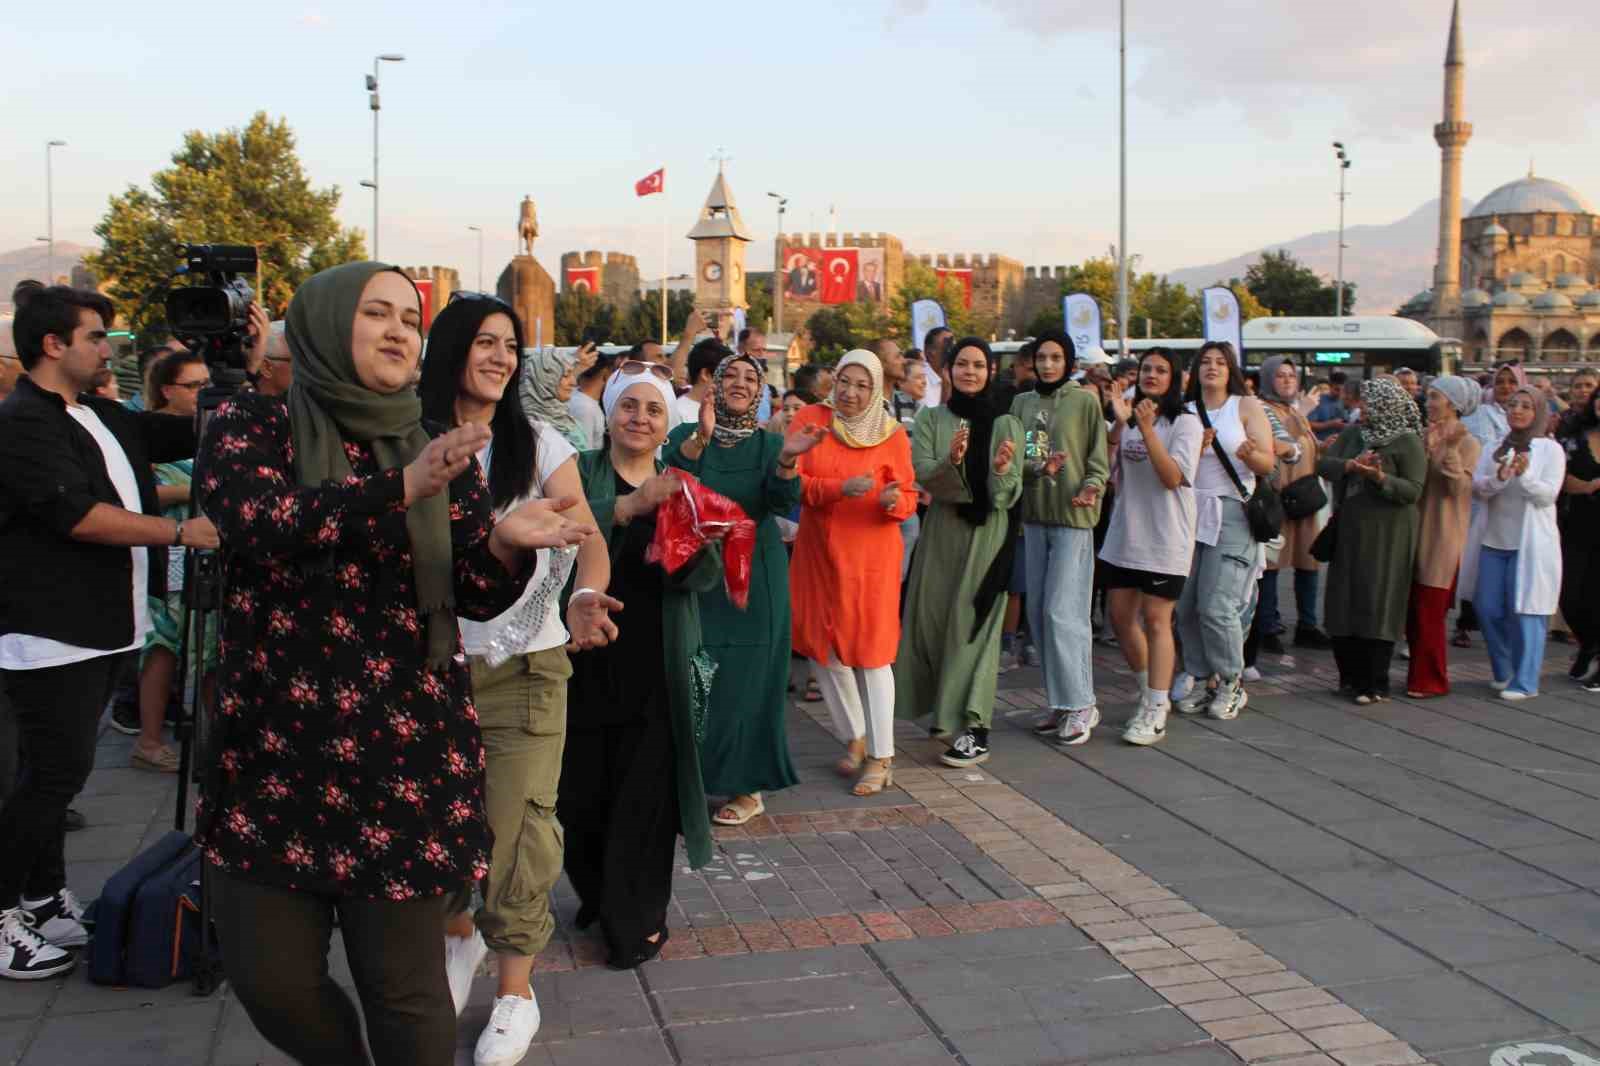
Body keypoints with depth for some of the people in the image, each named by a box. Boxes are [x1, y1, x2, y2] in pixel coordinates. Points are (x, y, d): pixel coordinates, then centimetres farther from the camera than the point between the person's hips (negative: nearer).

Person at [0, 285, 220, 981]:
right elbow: (78, 516, -21)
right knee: (56, 773, -6)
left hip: (101, 627, 9)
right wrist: (181, 532, -19)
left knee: (60, 770, 15)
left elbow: (194, 433, 19)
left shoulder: (101, 416, 15)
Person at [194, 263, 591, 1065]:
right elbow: (255, 522, -20)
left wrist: (506, 542, -20)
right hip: (273, 743, 0)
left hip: (404, 749, 1)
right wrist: (400, 488, -31)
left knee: (405, 985, 3)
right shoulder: (250, 423, 0)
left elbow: (475, 595, 2)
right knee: (270, 979, 8)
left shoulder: (439, 449, 7)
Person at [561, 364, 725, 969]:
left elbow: (708, 576, 1)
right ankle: (596, 892, 32)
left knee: (643, 795, 1)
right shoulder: (581, 471, 3)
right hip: (586, 660, -1)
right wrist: (630, 505, -32)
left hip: (657, 665, 1)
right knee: (583, 790, 6)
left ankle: (637, 919, 16)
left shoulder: (680, 486, 13)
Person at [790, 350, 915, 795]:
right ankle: (855, 737, 31)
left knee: (871, 650, -3)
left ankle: (881, 759, 3)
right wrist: (839, 489, -25)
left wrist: (894, 500, -24)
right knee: (822, 645, 11)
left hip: (871, 555, -3)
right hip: (818, 551, 3)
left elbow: (909, 498, 0)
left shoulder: (892, 434, -4)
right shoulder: (810, 420, -2)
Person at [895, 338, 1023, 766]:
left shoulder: (1006, 424, 0)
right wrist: (951, 461, -29)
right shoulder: (930, 419, 4)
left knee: (973, 622, -6)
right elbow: (922, 475, -10)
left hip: (987, 533, -2)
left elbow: (1009, 495, -5)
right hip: (941, 531, 3)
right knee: (933, 618, 7)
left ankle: (975, 729, -5)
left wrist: (1002, 470, -26)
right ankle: (945, 709, 27)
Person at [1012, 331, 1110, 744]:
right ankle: (1061, 702, 16)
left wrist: (1091, 488, -19)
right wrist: (1039, 467, -13)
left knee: (1063, 612, -9)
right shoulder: (1022, 403, 12)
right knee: (1038, 612, 6)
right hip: (1034, 515, 5)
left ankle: (1080, 705, 0)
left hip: (1073, 515, -5)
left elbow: (1099, 457, -1)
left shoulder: (1085, 400, 0)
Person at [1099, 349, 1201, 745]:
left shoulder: (1185, 423, -4)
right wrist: (1120, 423, -9)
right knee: (1121, 616, 8)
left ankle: (1155, 712, 2)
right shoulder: (1129, 420, 12)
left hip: (1164, 537, -6)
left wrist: (1146, 428, -22)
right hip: (1124, 534, 6)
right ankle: (1151, 694, 27)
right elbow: (1107, 469, 3)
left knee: (1156, 620, -4)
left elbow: (1172, 477, -15)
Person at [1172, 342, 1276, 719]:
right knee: (1186, 606, 1)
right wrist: (1196, 448, -12)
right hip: (1190, 513, 4)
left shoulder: (1247, 407, 3)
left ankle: (1231, 684, 6)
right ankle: (1203, 681, 15)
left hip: (1231, 514, -4)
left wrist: (1250, 454, -24)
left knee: (1216, 606, -11)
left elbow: (1268, 464, -3)